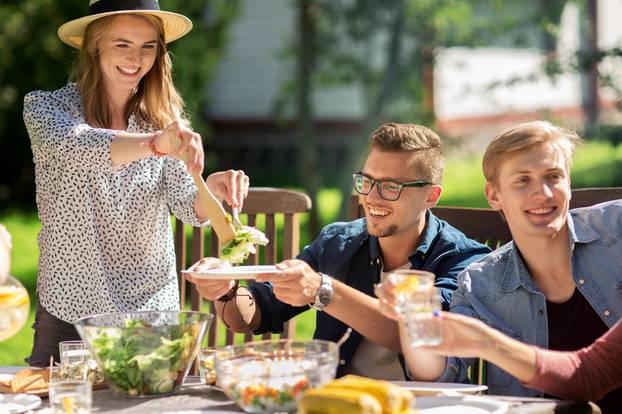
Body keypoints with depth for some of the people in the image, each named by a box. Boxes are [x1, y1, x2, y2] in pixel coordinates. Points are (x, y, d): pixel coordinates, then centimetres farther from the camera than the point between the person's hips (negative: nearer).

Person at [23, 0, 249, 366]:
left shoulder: (165, 118, 4)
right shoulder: (45, 107, -6)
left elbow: (188, 207, -6)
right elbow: (74, 147, -29)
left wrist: (212, 189, -29)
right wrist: (155, 143, -46)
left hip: (154, 309, 2)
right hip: (70, 315, -2)